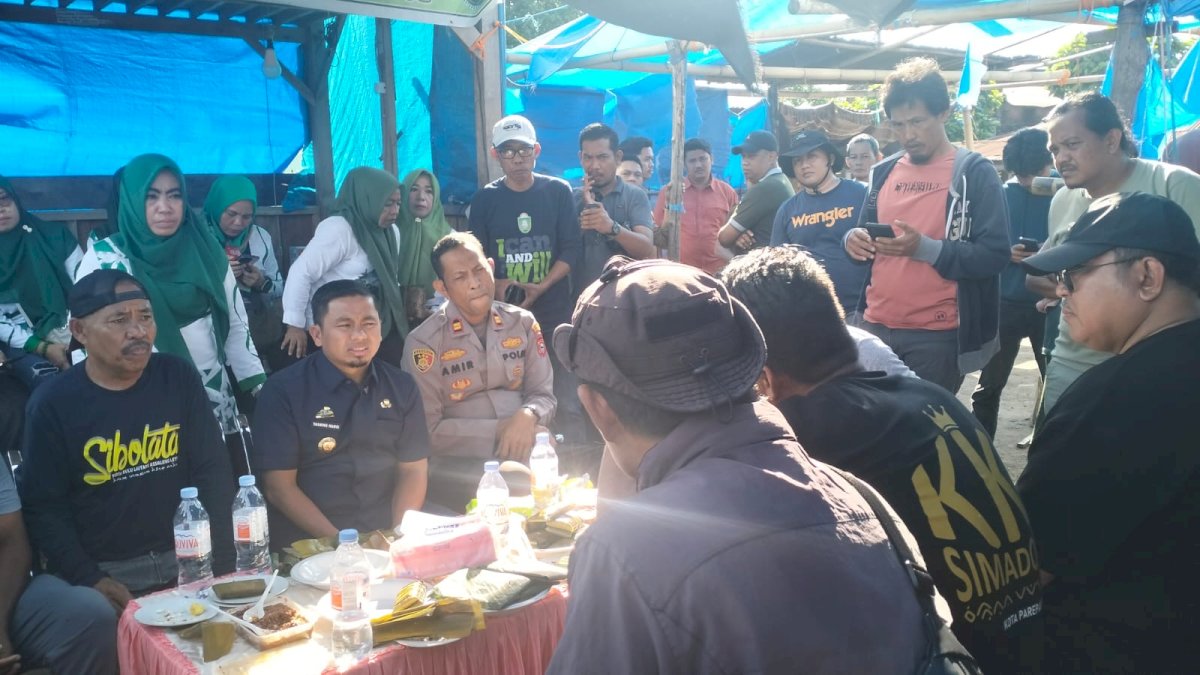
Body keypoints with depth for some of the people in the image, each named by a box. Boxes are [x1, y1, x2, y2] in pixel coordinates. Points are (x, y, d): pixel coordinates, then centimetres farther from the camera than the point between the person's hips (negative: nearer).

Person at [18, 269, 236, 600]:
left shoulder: (179, 378, 0)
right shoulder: (53, 403, -6)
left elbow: (212, 471, -1)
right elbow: (43, 507, -5)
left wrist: (218, 563, -9)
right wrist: (89, 580, -16)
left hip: (184, 558, 2)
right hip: (104, 571, -1)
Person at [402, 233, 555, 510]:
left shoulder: (523, 323, 8)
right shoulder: (424, 342, -5)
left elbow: (543, 394, 9)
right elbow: (429, 429, -8)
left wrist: (527, 417, -15)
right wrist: (497, 431, -13)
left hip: (526, 455, 5)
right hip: (458, 465, -5)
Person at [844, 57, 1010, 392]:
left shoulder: (974, 171, -5)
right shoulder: (883, 172, 12)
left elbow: (995, 255, -11)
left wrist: (925, 247, -25)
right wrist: (854, 239, -4)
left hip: (937, 335, -5)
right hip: (876, 326, 5)